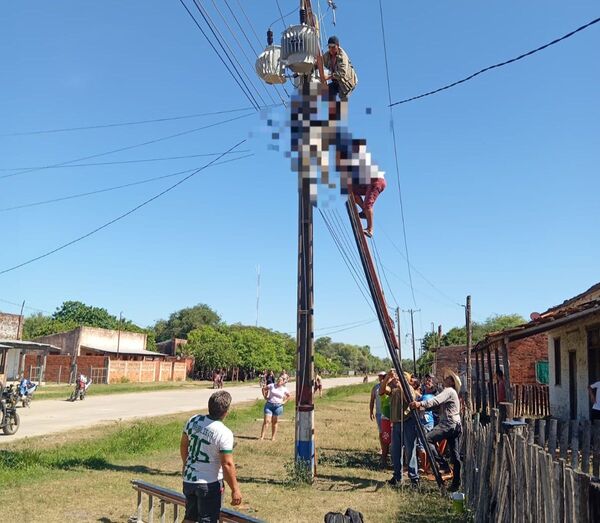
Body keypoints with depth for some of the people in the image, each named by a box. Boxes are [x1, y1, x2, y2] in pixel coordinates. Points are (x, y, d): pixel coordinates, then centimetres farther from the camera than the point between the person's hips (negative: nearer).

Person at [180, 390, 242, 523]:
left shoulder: (193, 420, -6)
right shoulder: (224, 433, -24)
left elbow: (183, 445, 8)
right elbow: (227, 465, -22)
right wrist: (235, 489, -12)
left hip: (189, 480, 6)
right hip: (209, 484, -6)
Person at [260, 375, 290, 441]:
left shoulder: (284, 389, 3)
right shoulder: (272, 385, 0)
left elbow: (288, 396, 18)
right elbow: (264, 389, 11)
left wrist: (284, 402, 7)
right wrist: (265, 397, 4)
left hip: (278, 406, 1)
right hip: (269, 404, -1)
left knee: (274, 422, 8)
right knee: (266, 421, -7)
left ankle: (273, 437, 19)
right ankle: (262, 436, -5)